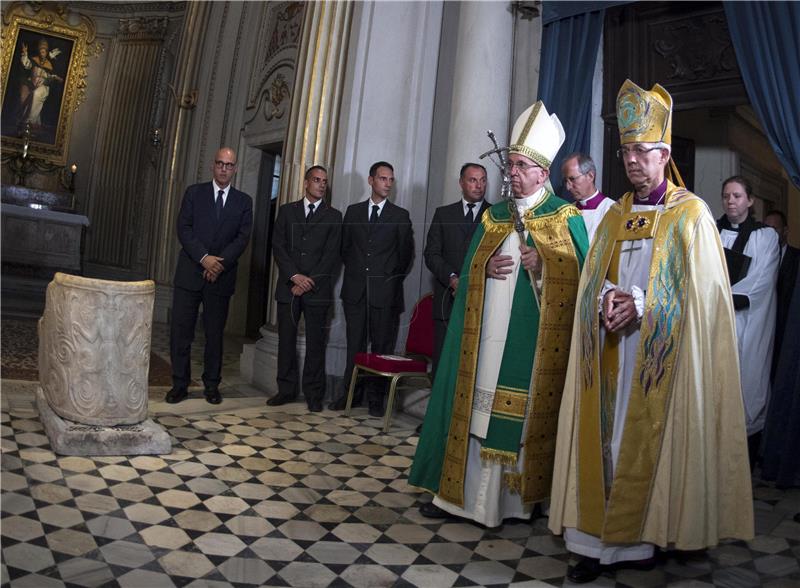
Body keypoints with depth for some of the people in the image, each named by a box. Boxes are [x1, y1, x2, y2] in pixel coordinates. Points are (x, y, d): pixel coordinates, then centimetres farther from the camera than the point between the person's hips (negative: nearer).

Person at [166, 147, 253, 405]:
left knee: (215, 333, 6)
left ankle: (212, 385, 16)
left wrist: (220, 262, -14)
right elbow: (184, 229, -2)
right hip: (189, 273, 0)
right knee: (181, 330, 0)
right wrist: (204, 258, -14)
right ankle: (180, 384, 9)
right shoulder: (194, 192, 7)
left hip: (221, 276, 0)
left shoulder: (243, 201, 8)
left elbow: (242, 238, 0)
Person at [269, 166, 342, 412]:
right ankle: (286, 389, 15)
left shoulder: (333, 216, 7)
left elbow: (332, 255, -1)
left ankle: (314, 394, 8)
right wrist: (295, 276, -10)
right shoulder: (287, 211, 12)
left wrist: (309, 282, -10)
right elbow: (278, 247, 3)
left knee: (316, 342, 1)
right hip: (288, 287, 2)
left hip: (317, 288, -1)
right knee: (286, 339, 5)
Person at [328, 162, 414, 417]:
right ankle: (351, 393, 15)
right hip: (355, 289, 2)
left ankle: (376, 398, 9)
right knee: (355, 344, 6)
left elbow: (406, 252, 8)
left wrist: (393, 279, 7)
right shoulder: (353, 211, 11)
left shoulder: (400, 216, 5)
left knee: (382, 346, 2)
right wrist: (356, 271, 9)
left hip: (385, 290, -1)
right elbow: (345, 247, 14)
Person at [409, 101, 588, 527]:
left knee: (526, 413, 1)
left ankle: (518, 496, 15)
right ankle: (459, 491, 14)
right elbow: (467, 273, 15)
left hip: (536, 339, -4)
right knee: (476, 407, 5)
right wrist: (486, 269, -6)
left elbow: (581, 278, -2)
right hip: (486, 335, 4)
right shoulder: (493, 217, 14)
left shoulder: (566, 219, 1)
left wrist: (542, 266, -16)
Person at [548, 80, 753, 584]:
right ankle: (602, 538, 8)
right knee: (607, 437, 2)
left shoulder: (691, 214, 0)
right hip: (613, 350, 4)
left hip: (661, 355, -4)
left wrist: (640, 305, -18)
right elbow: (593, 280, 12)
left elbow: (703, 291, -7)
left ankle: (638, 537, 12)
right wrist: (608, 299, -11)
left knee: (648, 440, -2)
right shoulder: (615, 215, 15)